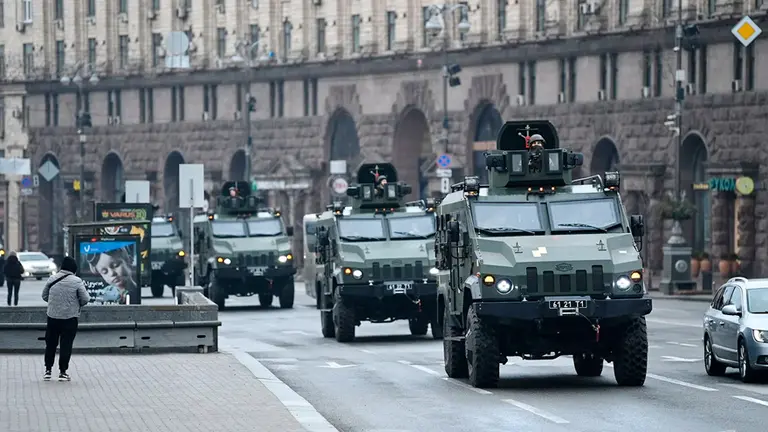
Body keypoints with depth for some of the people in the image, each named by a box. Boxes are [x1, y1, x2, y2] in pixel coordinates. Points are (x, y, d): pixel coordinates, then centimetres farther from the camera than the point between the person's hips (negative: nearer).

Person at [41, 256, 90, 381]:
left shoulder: (52, 279, 0)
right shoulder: (77, 281, -11)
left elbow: (44, 296, 9)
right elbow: (85, 300, -10)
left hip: (53, 317, 3)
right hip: (70, 318, -3)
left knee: (50, 344, 14)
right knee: (66, 345, 3)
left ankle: (48, 370, 16)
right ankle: (63, 372, 3)